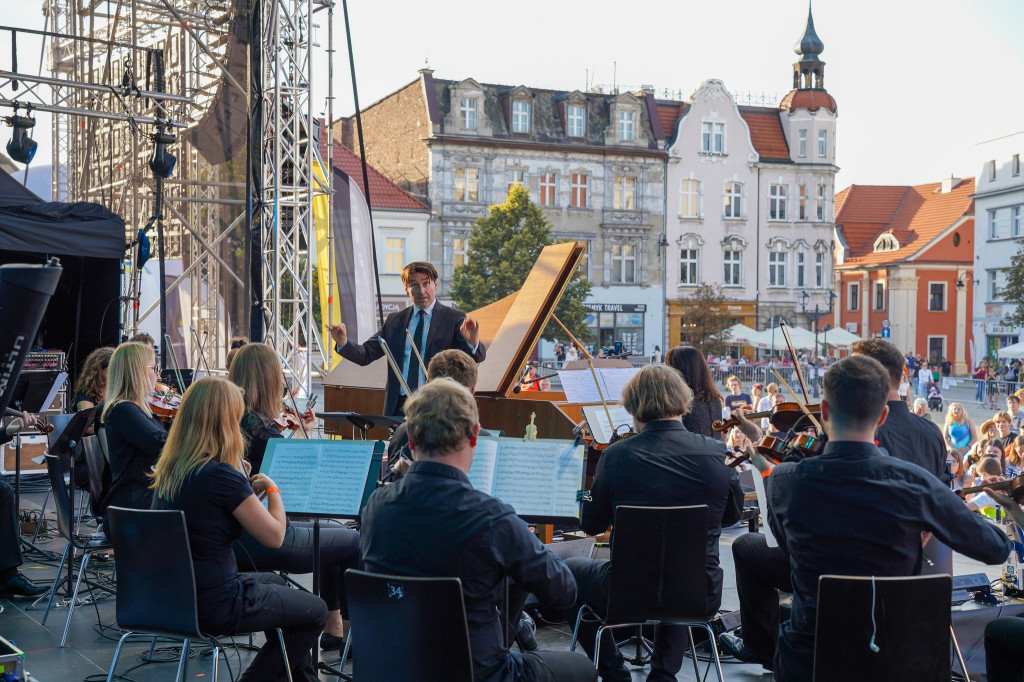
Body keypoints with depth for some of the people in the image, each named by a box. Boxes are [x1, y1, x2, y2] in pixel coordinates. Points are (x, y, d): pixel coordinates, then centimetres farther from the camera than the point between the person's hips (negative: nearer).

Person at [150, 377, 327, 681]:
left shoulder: (167, 470, 1)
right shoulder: (220, 475, -24)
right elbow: (274, 536, -17)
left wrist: (248, 494, 8)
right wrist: (272, 489, -1)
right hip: (215, 606, -9)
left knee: (274, 582, 32)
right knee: (316, 611, 11)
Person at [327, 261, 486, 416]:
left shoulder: (454, 319, 3)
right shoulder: (394, 321, 16)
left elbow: (478, 357, -9)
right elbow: (366, 354, 13)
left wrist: (473, 342, -32)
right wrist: (343, 343, -7)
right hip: (398, 407, 3)